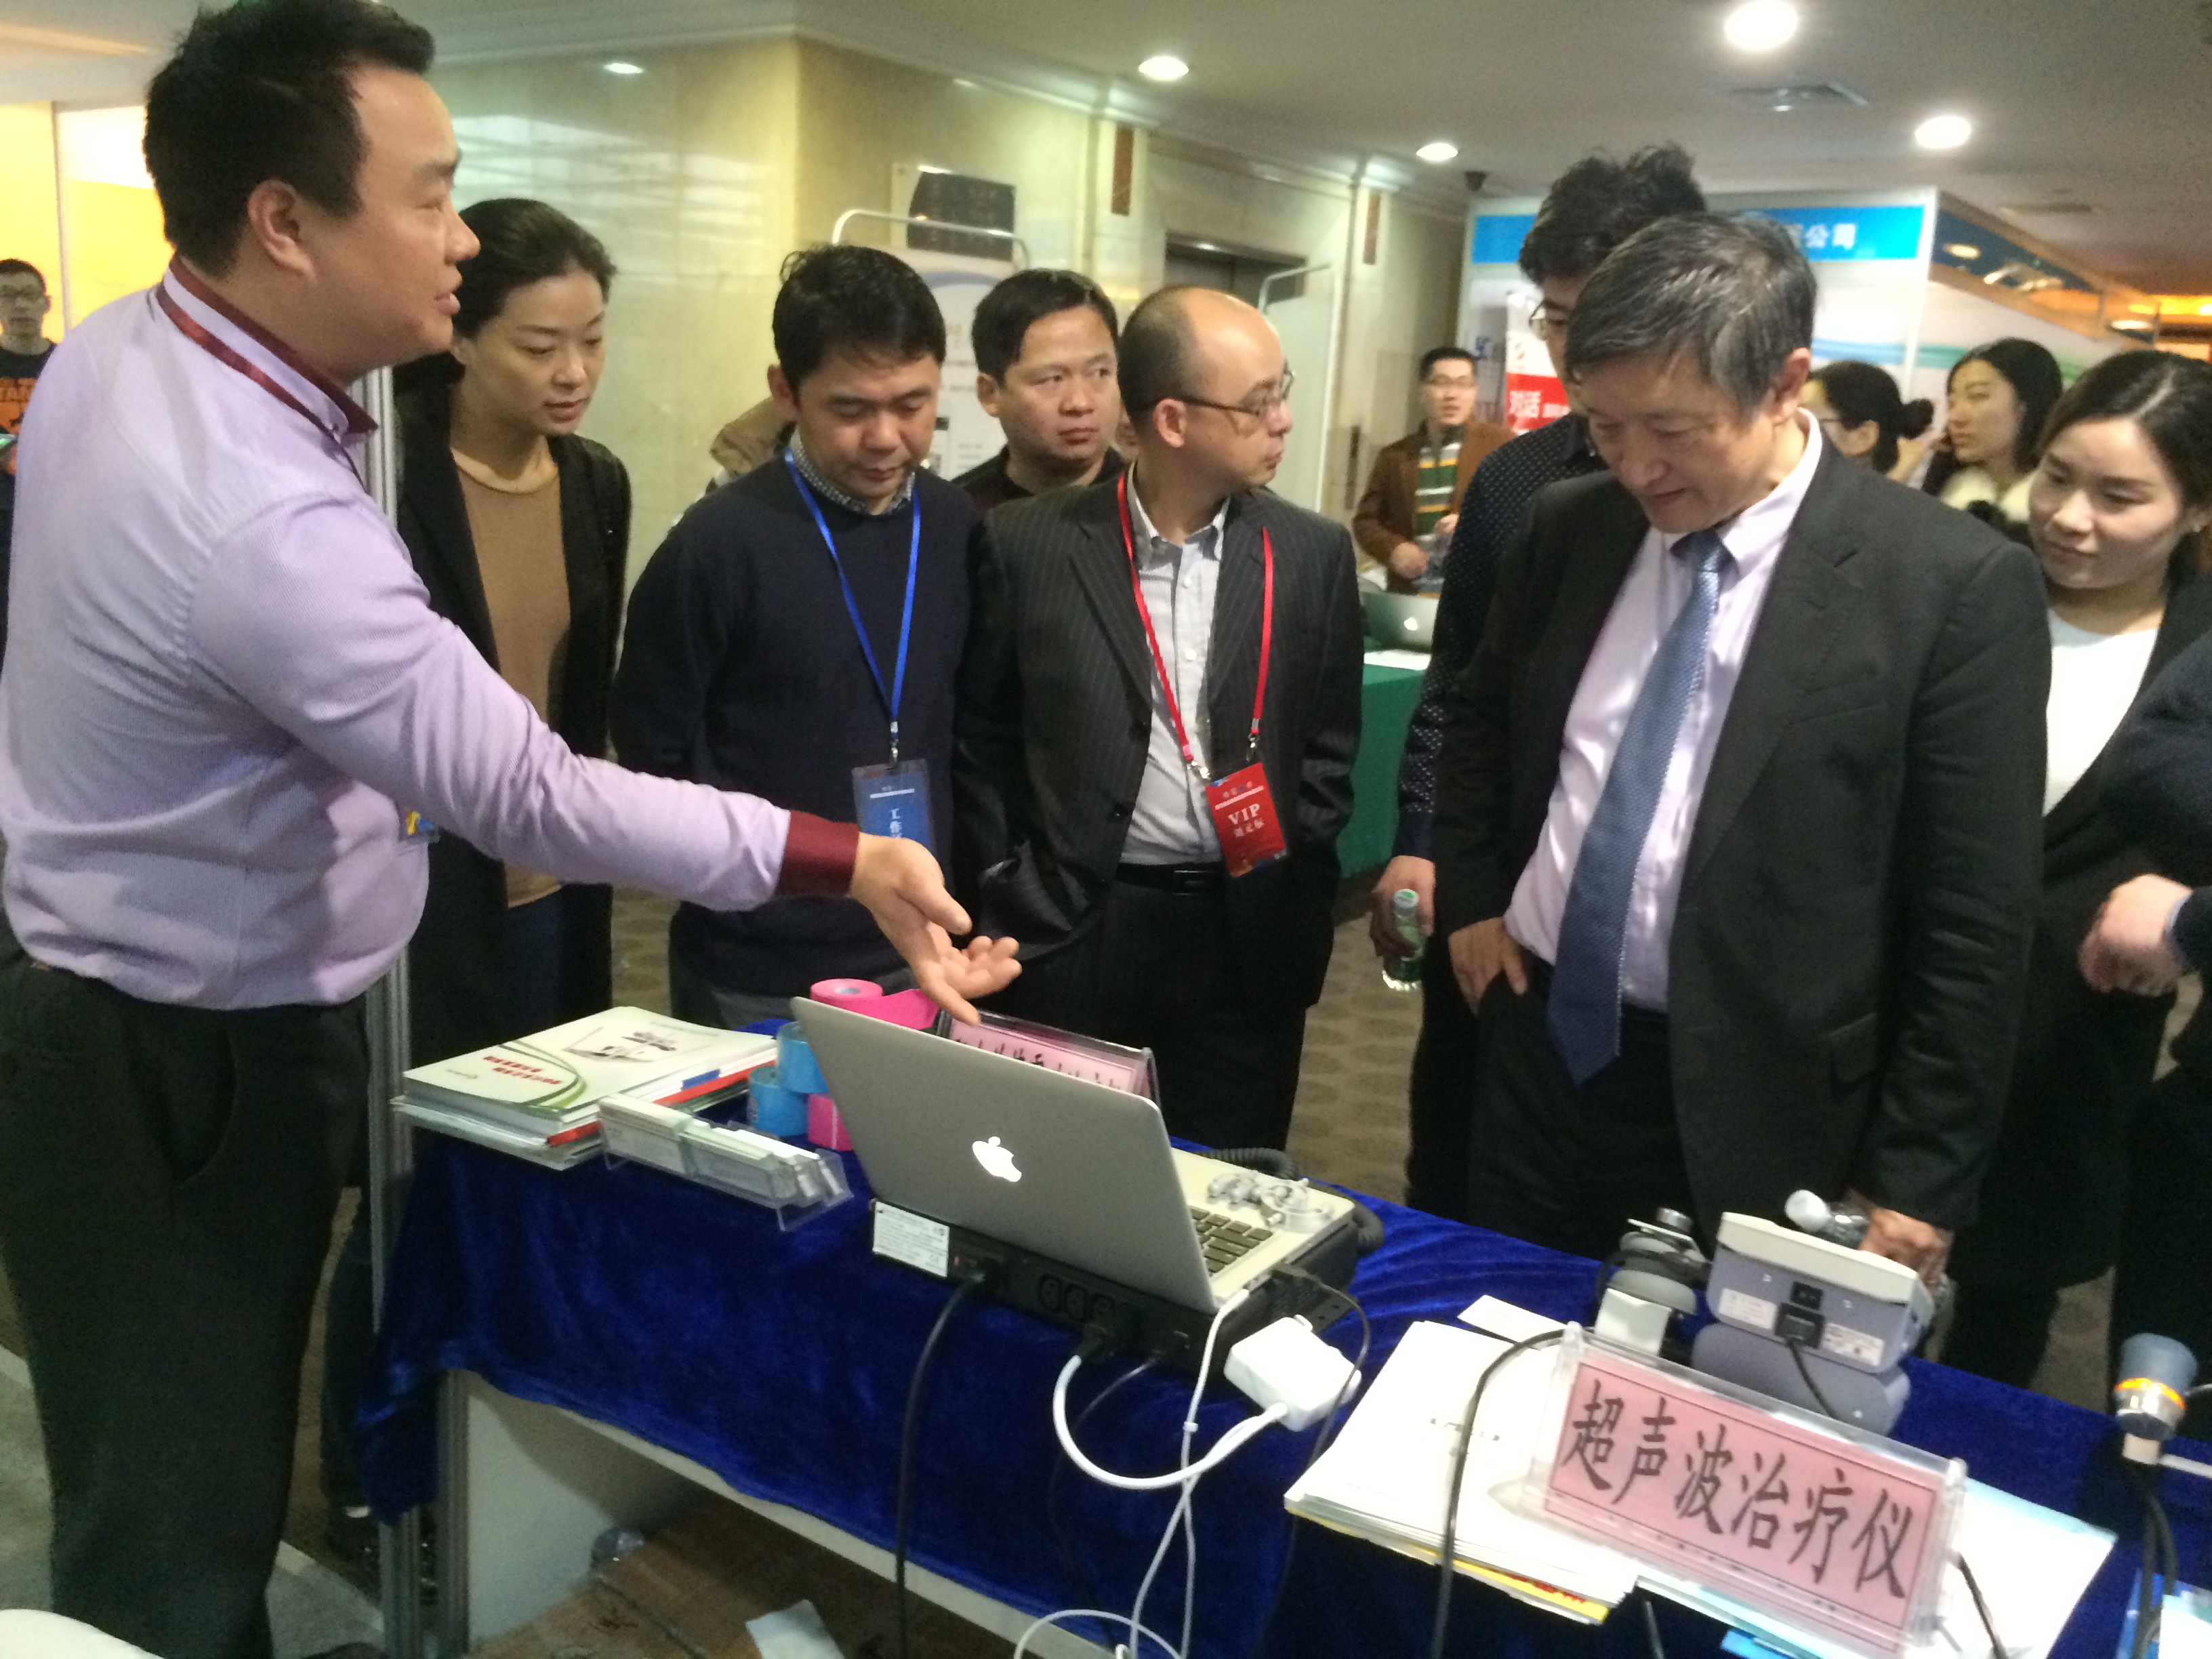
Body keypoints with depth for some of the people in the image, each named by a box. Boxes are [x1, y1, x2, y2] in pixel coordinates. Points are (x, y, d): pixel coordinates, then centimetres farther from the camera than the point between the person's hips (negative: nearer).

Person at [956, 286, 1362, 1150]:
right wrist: (1013, 900, 0)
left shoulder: (1312, 553, 2)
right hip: (1075, 935, -1)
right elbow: (979, 740, 4)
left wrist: (1293, 902, 1)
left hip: (1250, 942, 2)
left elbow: (1328, 749, 8)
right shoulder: (1028, 544, -4)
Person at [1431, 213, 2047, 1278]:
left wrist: (1917, 1182, -9)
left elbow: (1973, 926, -12)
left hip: (1748, 1112, -4)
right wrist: (1468, 899, 8)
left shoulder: (1955, 583, -15)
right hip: (1535, 1048, 5)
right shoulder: (1566, 529, -1)